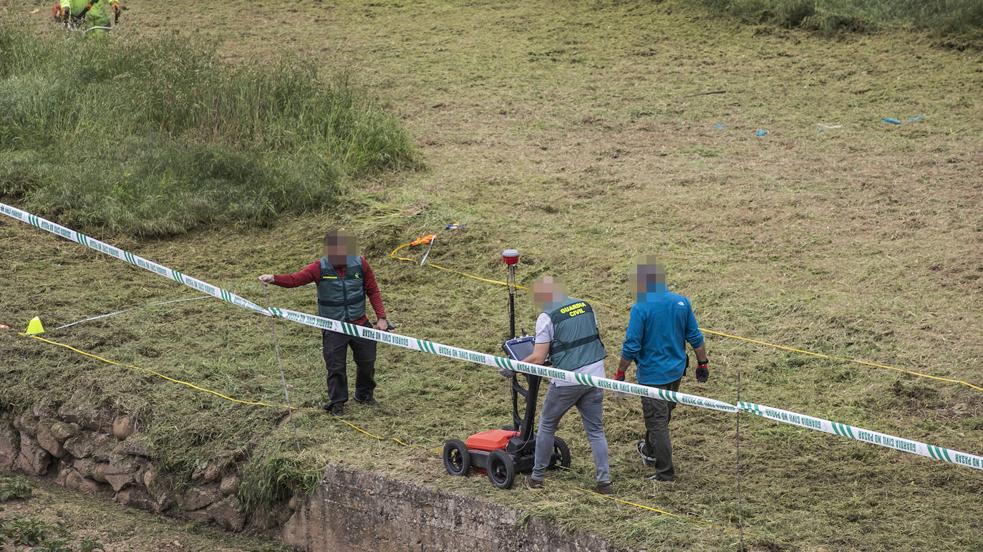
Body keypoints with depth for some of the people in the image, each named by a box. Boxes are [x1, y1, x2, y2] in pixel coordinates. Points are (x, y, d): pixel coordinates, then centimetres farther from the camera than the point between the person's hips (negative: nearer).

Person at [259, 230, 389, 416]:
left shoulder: (360, 264, -8)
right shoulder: (320, 268, -13)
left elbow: (373, 291, 2)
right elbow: (294, 279, -23)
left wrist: (381, 317, -2)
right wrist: (274, 278, -41)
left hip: (359, 324, 2)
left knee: (366, 361, 14)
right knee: (336, 366, -1)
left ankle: (365, 394, 39)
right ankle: (336, 403, 17)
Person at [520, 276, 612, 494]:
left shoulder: (547, 317, -10)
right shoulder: (586, 306, 8)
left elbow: (538, 358, -12)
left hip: (567, 380, -5)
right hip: (595, 375, 5)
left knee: (547, 425, 14)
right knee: (596, 430, 12)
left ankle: (537, 477, 21)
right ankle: (604, 481, 6)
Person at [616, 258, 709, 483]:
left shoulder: (641, 308, -19)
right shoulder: (681, 302, -3)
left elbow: (631, 346, -19)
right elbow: (695, 337, 3)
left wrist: (620, 374, -9)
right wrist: (703, 363, 14)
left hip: (652, 374, -6)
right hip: (676, 371, 6)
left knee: (657, 422, 2)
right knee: (663, 414, 25)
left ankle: (665, 472, 5)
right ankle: (650, 452, 46)